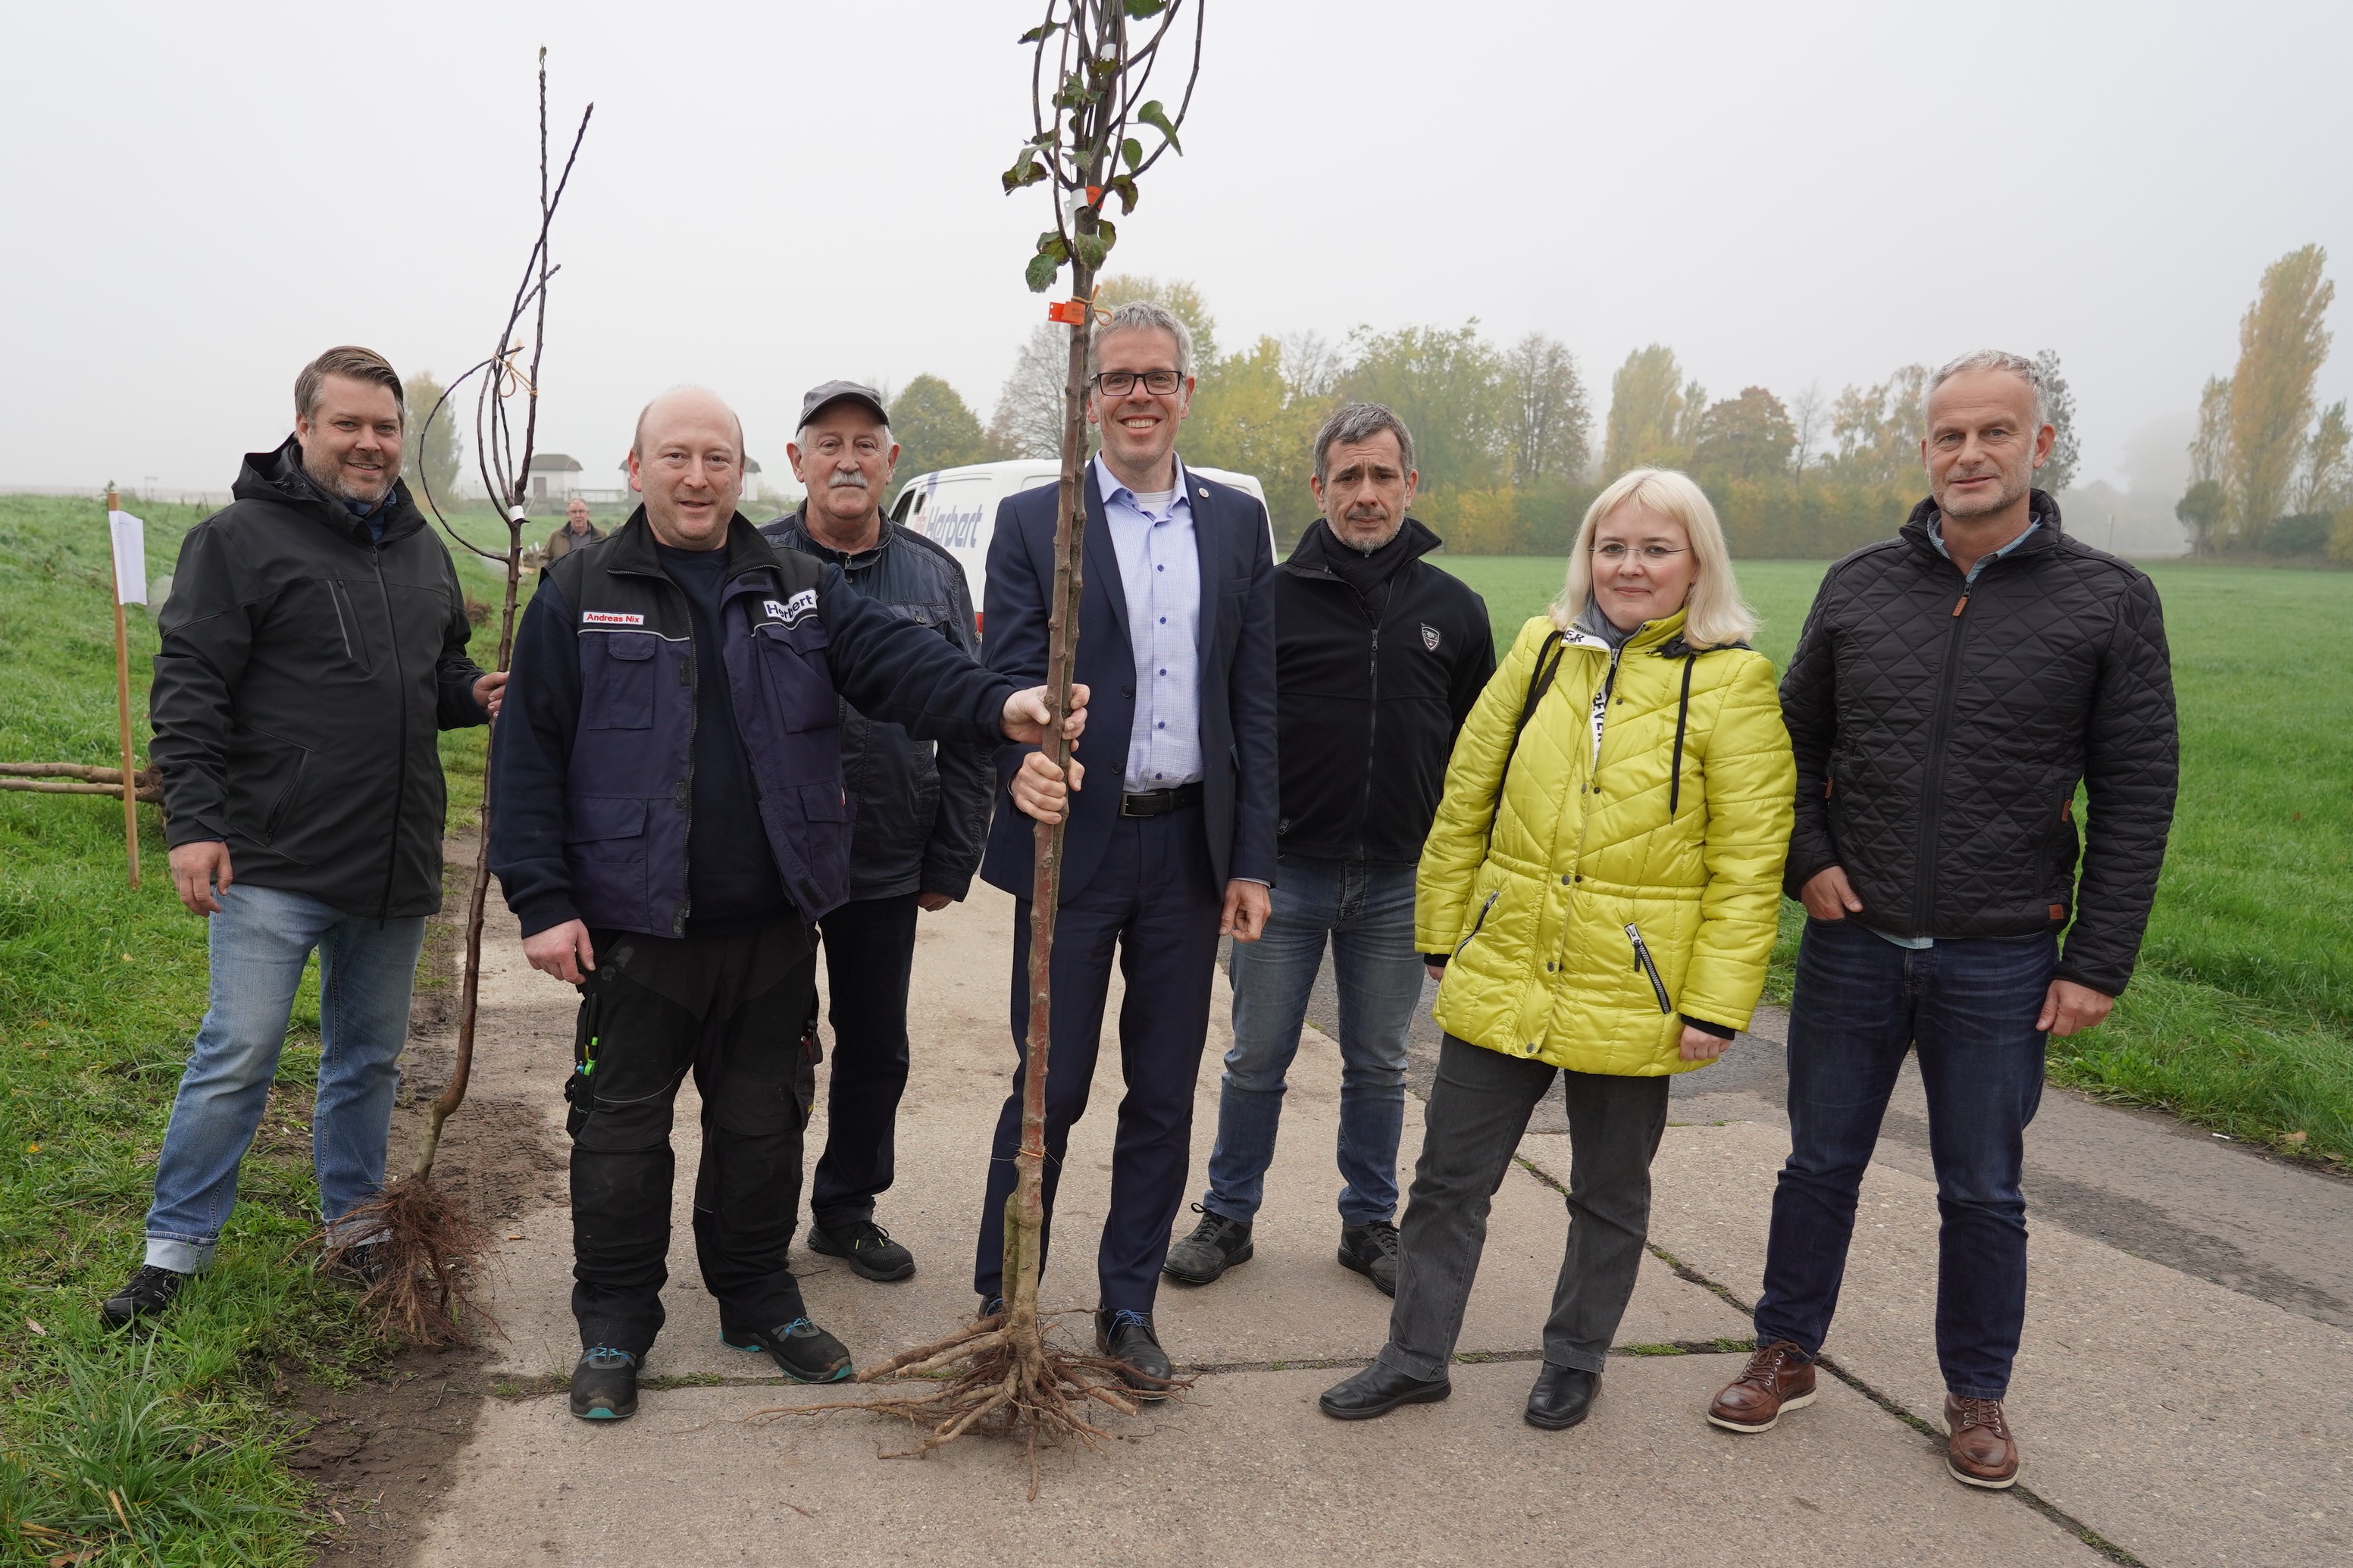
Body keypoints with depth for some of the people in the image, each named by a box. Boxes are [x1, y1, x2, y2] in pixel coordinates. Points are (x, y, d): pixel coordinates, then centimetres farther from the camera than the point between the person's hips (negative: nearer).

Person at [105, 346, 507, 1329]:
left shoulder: (421, 548, 13)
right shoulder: (241, 538, -6)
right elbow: (188, 688, -10)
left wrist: (476, 696, 1)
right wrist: (193, 821, -16)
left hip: (395, 870, 6)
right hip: (273, 863, -6)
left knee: (369, 1058, 16)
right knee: (236, 1059, -1)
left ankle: (353, 1227, 31)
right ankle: (176, 1247, 16)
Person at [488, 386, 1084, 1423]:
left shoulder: (800, 590, 7)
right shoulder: (582, 595, 0)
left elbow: (898, 660, -9)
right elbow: (529, 756, -2)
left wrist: (998, 706, -28)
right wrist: (542, 901, -9)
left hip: (772, 925, 3)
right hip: (635, 925, -2)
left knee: (764, 1124, 14)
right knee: (623, 1129, 8)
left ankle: (759, 1299, 32)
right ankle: (614, 1324, 25)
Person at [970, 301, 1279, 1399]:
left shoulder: (1237, 525, 8)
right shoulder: (1032, 522, 0)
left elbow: (1254, 702, 7)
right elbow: (1009, 678, -6)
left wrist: (1251, 861, 2)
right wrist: (1024, 756, -30)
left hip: (1190, 848, 3)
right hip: (1075, 844, -3)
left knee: (1164, 1094, 11)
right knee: (1048, 1088, 4)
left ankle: (1128, 1309, 27)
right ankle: (999, 1306, 22)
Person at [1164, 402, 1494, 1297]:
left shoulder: (1454, 609, 4)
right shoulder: (1272, 599, -4)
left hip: (1400, 884, 2)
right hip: (1285, 875, -2)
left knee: (1379, 1065, 14)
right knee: (1257, 1061, 9)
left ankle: (1370, 1223, 30)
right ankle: (1228, 1218, 26)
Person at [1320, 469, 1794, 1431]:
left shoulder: (1733, 681, -6)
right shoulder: (1544, 650, 5)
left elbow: (1748, 861, -7)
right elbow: (1467, 801, 9)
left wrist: (1716, 1003, -11)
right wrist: (1443, 933, 9)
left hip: (1632, 993, -3)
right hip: (1502, 975, 3)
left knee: (1609, 1192, 15)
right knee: (1449, 1175, 10)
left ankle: (1575, 1360, 36)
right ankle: (1416, 1356, 27)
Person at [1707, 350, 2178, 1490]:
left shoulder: (2108, 601, -4)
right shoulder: (1858, 587, 2)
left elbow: (2137, 796, -3)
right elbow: (1795, 742, 12)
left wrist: (2098, 963, -6)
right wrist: (1808, 861, -2)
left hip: (2001, 960, -1)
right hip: (1852, 942, 2)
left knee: (1983, 1191, 12)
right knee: (1821, 1164, 13)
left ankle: (1976, 1394, 31)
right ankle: (1787, 1355, 31)